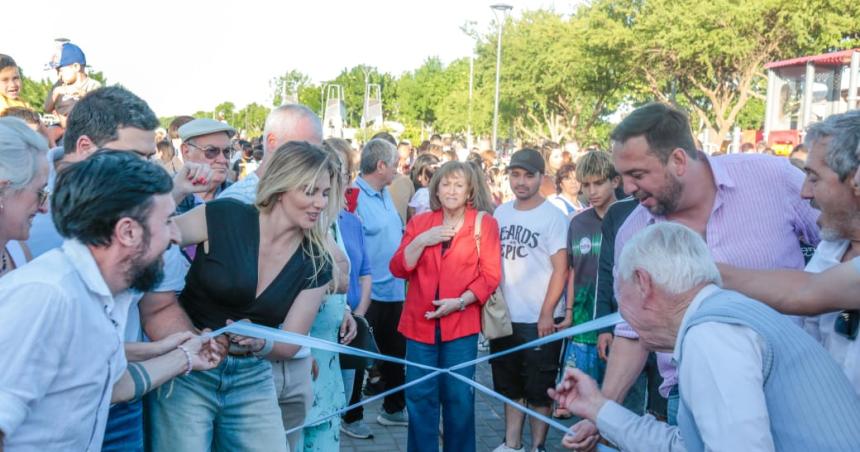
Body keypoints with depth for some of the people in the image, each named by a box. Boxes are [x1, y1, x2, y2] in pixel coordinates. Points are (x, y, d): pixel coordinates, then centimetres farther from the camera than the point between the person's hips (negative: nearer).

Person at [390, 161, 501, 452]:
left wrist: (460, 301, -15)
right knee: (419, 396, 5)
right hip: (419, 322, 2)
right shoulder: (420, 222, 7)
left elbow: (490, 275, -4)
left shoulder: (484, 223, 0)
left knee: (458, 396, 5)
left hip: (461, 323, -2)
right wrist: (421, 241, -13)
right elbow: (398, 269, 1)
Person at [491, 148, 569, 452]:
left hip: (540, 320, -5)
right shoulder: (500, 213, 7)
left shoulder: (553, 217, -9)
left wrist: (546, 314, -15)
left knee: (539, 388, 6)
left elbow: (561, 270, -11)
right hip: (505, 316, 6)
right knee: (510, 385, 16)